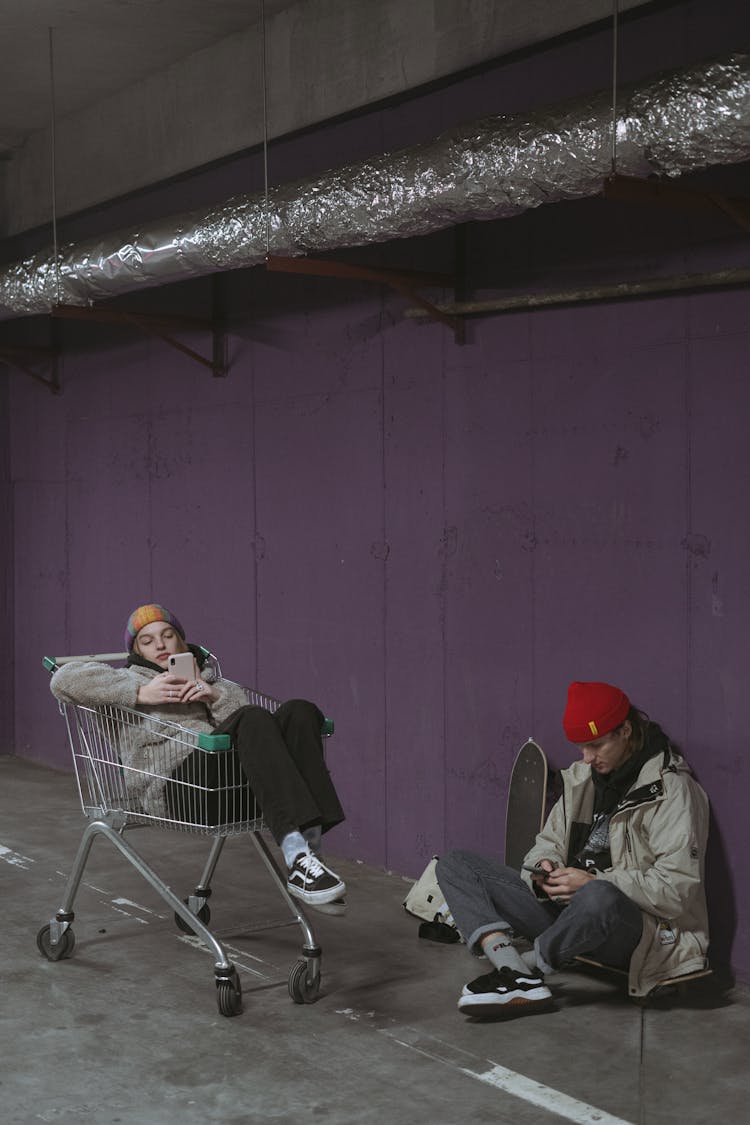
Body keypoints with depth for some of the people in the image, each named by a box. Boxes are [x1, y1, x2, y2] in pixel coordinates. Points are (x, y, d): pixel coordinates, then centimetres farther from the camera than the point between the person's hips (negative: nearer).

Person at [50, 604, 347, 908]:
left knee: (300, 710, -22)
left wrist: (217, 696, -1)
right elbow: (64, 679, 6)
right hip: (174, 787, -5)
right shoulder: (131, 679, 26)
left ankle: (309, 845, -37)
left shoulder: (209, 681, 37)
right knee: (254, 719, -32)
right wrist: (140, 693, -1)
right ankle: (297, 856, -47)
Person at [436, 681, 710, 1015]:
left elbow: (677, 888, -17)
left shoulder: (672, 789, -10)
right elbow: (550, 840, 21)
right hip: (564, 907, 8)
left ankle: (526, 966, -17)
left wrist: (594, 882, -20)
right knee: (454, 866, -2)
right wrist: (544, 865, -4)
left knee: (598, 899, -46)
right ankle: (518, 978, -25)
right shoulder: (583, 777, 12)